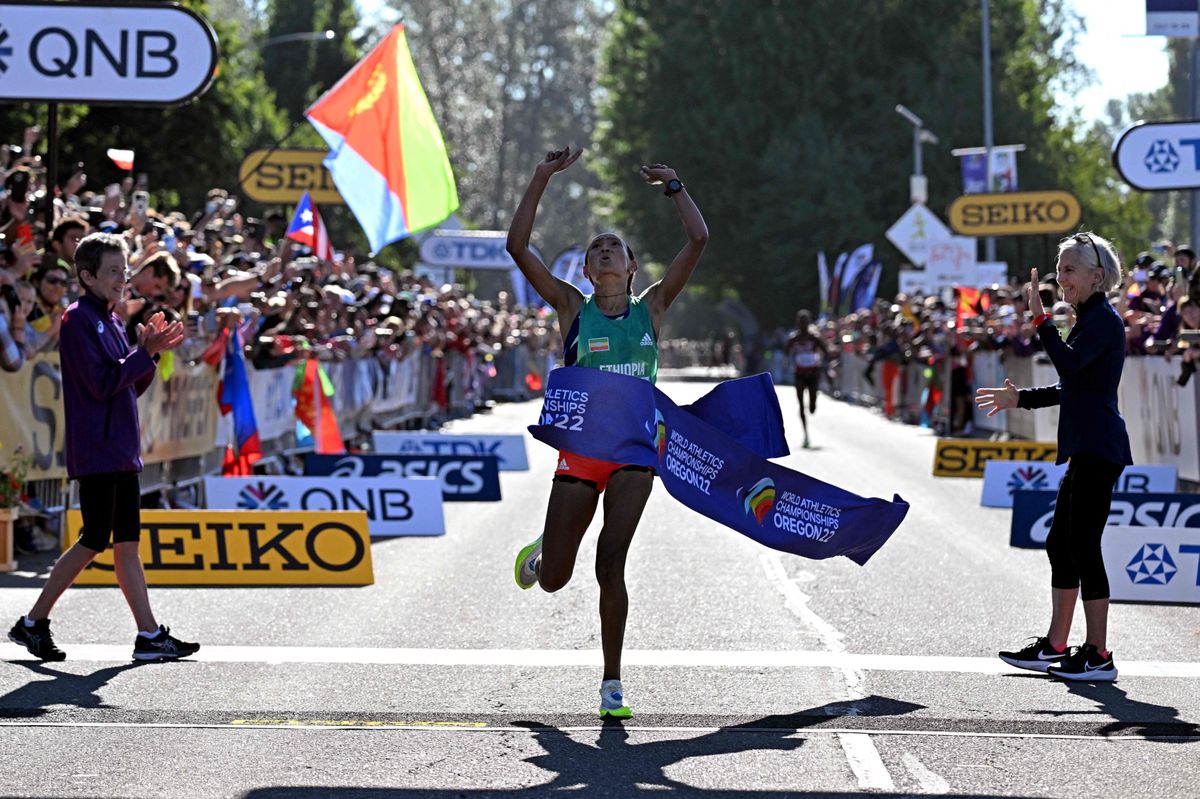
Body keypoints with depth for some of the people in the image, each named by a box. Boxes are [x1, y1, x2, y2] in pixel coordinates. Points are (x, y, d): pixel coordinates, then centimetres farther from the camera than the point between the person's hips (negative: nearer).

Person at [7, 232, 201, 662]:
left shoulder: (110, 321, 17)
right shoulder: (78, 320, -11)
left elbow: (134, 386, 19)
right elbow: (102, 384, -19)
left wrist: (148, 350, 3)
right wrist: (147, 352, -18)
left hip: (121, 449, 9)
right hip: (95, 451, -9)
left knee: (127, 542, 6)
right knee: (94, 541, -7)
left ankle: (150, 635, 4)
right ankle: (32, 623, 3)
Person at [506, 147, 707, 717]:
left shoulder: (651, 308, 7)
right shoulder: (573, 308, 4)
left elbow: (698, 240, -1)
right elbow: (517, 247, -5)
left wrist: (673, 187, 3)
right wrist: (542, 178, -6)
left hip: (635, 450, -1)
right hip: (579, 449, 1)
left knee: (611, 565, -12)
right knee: (553, 579, 5)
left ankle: (612, 684, -2)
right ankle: (538, 555, 44)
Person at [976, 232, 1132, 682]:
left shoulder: (1103, 320, -11)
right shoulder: (1091, 319, 19)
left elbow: (1070, 365, -28)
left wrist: (1040, 319, -26)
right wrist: (1020, 399, 29)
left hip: (1099, 449, -10)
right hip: (1086, 450, 10)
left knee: (1083, 546, -9)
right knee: (1061, 544, 13)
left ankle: (1098, 655, -5)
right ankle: (1055, 648, 19)